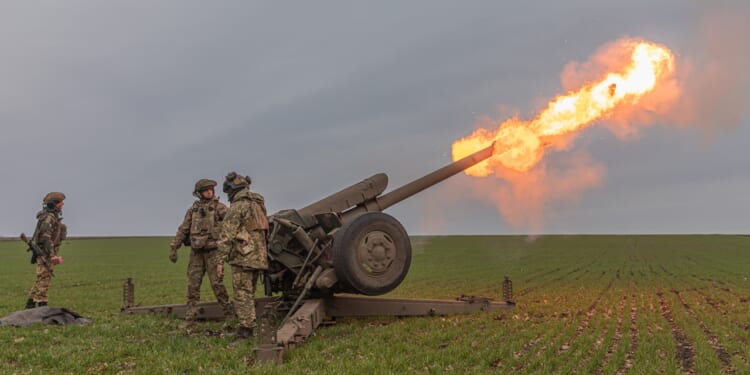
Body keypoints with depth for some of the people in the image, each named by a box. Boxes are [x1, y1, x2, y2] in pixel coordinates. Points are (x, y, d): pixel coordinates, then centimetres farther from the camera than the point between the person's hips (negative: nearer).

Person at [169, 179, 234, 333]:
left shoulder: (219, 207, -1)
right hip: (196, 252, 4)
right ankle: (189, 322, 9)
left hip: (213, 251, -4)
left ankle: (229, 314, 12)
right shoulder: (193, 210, 10)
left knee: (217, 284, -5)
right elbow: (182, 230, 12)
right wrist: (173, 247, 5)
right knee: (193, 286, 3)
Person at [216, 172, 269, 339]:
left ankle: (246, 328, 1)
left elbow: (227, 236, -13)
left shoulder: (237, 206, -10)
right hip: (259, 256, 8)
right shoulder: (258, 204, 16)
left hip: (243, 257, -8)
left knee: (242, 294, -1)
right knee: (249, 293, 16)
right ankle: (247, 326, 20)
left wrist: (221, 261, -11)